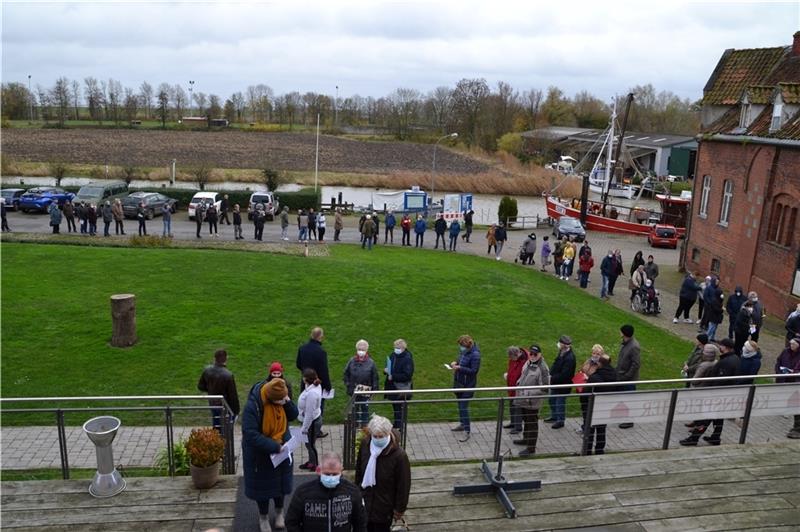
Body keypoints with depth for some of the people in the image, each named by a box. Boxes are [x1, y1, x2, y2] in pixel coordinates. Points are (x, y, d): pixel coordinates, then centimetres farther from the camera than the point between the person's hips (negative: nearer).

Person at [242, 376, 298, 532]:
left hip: (281, 450, 4)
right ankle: (263, 516, 40)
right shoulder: (253, 405, -32)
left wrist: (288, 403, -26)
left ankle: (279, 512, 46)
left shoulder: (282, 397, -16)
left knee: (280, 481, 21)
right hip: (259, 453, -4)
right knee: (262, 484, 15)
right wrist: (274, 446, -30)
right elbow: (250, 434, -31)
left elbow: (293, 416, -5)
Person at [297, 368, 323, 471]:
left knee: (310, 444, 11)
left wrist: (304, 428, -17)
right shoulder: (315, 386, -6)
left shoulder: (311, 393, -35)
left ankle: (315, 466, 30)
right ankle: (311, 462, 44)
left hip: (311, 422, -9)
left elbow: (309, 413, -27)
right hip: (315, 419, 9)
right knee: (309, 443, 25)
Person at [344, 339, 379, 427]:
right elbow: (346, 374, 6)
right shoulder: (352, 361, -3)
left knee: (365, 408, 8)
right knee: (355, 408, 14)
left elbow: (375, 377, -3)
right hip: (354, 390, 2)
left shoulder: (371, 362, -7)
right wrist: (348, 384, 1)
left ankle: (364, 426, 20)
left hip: (366, 390, -2)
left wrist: (374, 389, -5)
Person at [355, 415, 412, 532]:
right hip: (365, 502, 4)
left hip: (385, 506, -4)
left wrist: (399, 510, -9)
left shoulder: (399, 455, -27)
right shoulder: (365, 443, -13)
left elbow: (403, 485, -16)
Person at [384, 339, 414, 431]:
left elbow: (407, 375, -22)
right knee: (395, 407, 19)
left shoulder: (407, 359, -17)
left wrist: (393, 377, -21)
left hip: (402, 389, -7)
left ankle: (400, 427, 10)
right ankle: (396, 424, 34)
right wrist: (386, 370, -5)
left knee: (401, 409, 0)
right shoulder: (393, 355, 5)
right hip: (392, 386, 7)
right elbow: (389, 367, 19)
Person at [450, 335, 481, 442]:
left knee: (464, 406, -8)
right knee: (460, 404, 20)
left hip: (467, 384, -9)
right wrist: (455, 362, -3)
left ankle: (467, 432, -1)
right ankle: (462, 424, 37)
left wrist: (459, 368, -27)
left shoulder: (475, 355, -21)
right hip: (459, 381, 9)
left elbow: (474, 371, -23)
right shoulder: (463, 350, 3)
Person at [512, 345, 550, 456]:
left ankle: (531, 449, 16)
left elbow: (544, 388, -22)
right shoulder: (528, 363, 2)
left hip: (532, 402, -8)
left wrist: (529, 393, -24)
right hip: (522, 399, 8)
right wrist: (519, 381, 5)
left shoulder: (542, 368, -23)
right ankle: (526, 439, 46)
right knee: (526, 421, 26)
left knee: (532, 424, 5)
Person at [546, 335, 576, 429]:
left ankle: (560, 421, 27)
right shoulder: (562, 353, -1)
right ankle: (554, 417, 44)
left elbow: (564, 375, -29)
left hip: (563, 385, -9)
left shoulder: (569, 358, -29)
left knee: (560, 402, 8)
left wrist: (552, 378, -23)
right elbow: (555, 364, 11)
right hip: (555, 382, 9)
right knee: (551, 400, 24)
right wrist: (550, 374, -1)